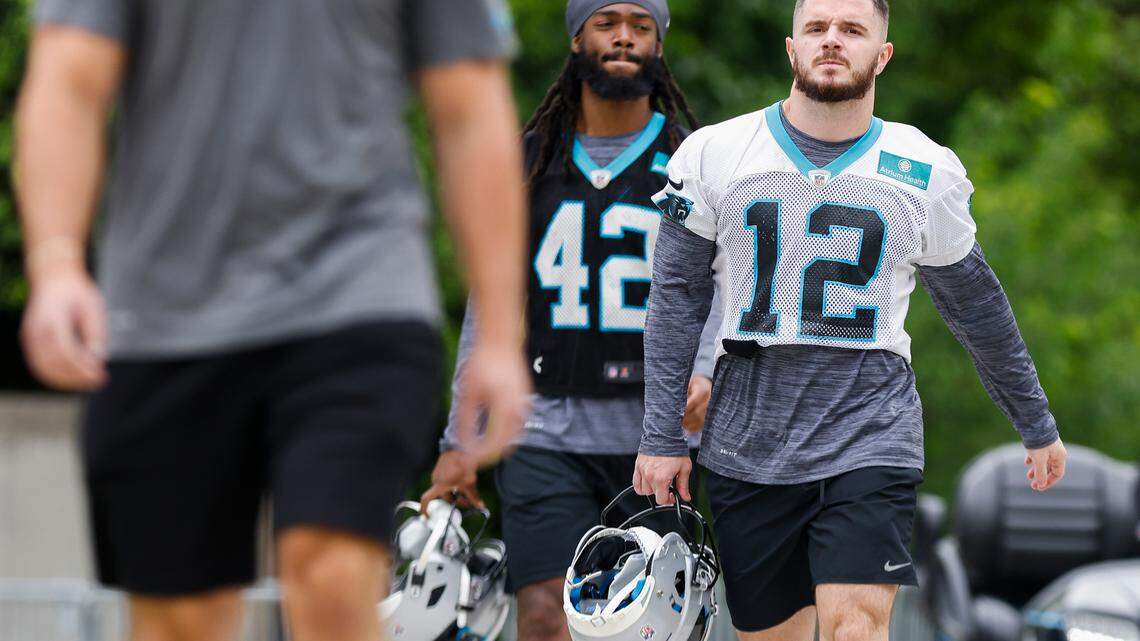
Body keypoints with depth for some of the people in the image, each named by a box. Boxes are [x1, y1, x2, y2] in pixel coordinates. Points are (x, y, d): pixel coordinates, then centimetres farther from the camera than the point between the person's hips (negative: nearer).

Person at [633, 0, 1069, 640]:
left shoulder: (925, 172, 4)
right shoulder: (714, 154, 2)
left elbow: (978, 308, 15)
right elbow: (677, 299, 5)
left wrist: (1038, 426, 23)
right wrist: (663, 438, 1)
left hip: (871, 436, -1)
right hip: (748, 439, 1)